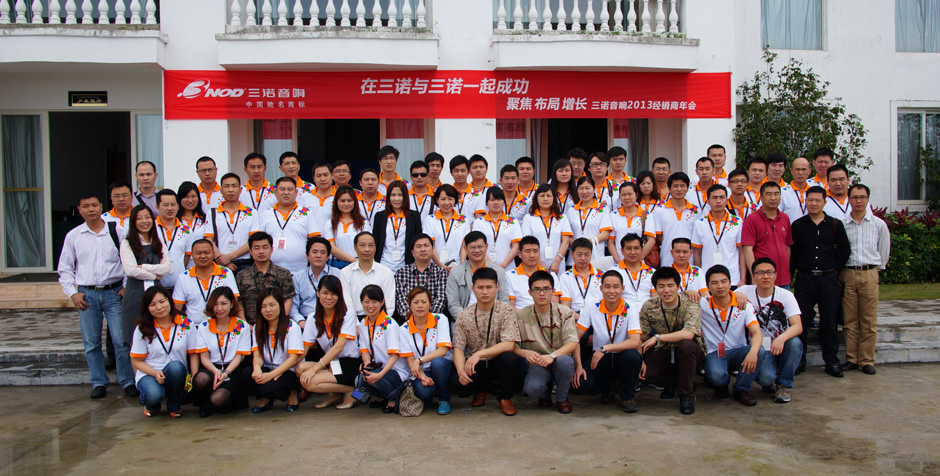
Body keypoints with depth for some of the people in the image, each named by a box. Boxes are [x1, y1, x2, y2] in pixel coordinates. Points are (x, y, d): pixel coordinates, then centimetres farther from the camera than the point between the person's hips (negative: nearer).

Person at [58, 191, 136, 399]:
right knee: (91, 343, 7)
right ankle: (98, 383, 19)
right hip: (87, 294, 2)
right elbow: (64, 268, 11)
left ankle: (128, 381, 8)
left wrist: (127, 286, -2)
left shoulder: (116, 231, 2)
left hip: (114, 292, -2)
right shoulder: (73, 236, 6)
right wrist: (73, 293, 1)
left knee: (121, 340, -3)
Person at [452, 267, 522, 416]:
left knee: (510, 358, -34)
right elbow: (458, 348, -5)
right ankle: (481, 388, 15)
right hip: (473, 364, 2)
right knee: (460, 387, -26)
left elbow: (509, 345, -21)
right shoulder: (464, 315, -2)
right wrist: (460, 370, -26)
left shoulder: (506, 311, -10)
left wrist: (479, 354, -33)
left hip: (498, 362, -2)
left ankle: (505, 398, -3)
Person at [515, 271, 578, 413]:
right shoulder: (521, 315, -2)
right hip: (537, 364, 0)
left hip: (560, 359, 1)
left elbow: (573, 343, -13)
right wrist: (525, 353, -25)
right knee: (532, 388, -33)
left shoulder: (564, 312, -3)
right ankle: (546, 393, 9)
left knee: (564, 360, -36)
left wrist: (552, 356, -31)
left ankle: (562, 398, -4)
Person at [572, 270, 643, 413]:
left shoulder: (631, 310, -11)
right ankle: (606, 388, 13)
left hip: (621, 358, -1)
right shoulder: (591, 308, -5)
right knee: (581, 384, -26)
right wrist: (578, 366, -17)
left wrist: (605, 348, -30)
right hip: (599, 358, 1)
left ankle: (627, 396, -6)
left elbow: (635, 342, -25)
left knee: (632, 355, -36)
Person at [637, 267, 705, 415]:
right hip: (664, 352, 3)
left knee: (686, 344, -37)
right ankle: (673, 382, 11)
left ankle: (686, 395, -16)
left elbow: (689, 334, -35)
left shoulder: (690, 303, -18)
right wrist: (639, 361, -19)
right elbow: (640, 338, -4)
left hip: (690, 353, -2)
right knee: (646, 372, -26)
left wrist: (657, 337, -32)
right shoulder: (649, 306, -8)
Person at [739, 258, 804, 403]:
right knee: (765, 378, -30)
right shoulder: (745, 291, -2)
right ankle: (770, 381, 12)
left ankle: (784, 385, -8)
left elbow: (798, 326, -16)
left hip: (782, 346, 1)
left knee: (794, 342, -33)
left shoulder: (786, 295, -5)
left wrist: (781, 338, -36)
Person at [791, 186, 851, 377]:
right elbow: (791, 251, 7)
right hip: (805, 279, 0)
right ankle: (799, 360, 13)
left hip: (829, 279, 0)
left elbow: (845, 250, 11)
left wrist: (835, 269, 5)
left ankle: (831, 361, 14)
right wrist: (794, 269, -1)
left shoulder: (835, 225, 6)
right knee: (801, 321, 2)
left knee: (830, 323, 4)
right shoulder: (798, 225, 5)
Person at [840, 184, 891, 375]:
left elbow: (884, 250, 14)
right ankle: (851, 359, 10)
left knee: (869, 321, 1)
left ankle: (867, 361, 8)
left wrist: (876, 268, 14)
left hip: (869, 274, 0)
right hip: (848, 274, 0)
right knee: (850, 321, 3)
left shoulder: (879, 224, 5)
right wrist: (841, 274, 6)